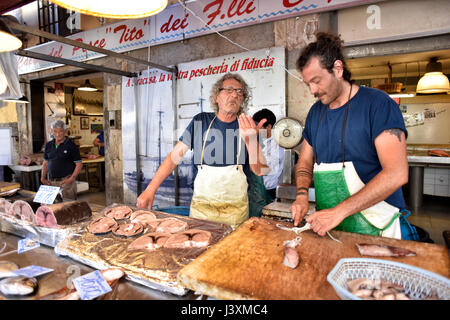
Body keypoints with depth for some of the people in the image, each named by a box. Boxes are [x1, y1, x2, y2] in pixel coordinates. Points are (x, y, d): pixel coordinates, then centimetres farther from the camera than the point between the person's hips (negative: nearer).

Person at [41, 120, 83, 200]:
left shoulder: (71, 145, -5)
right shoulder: (48, 145, 11)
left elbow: (79, 164, -7)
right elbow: (45, 163, 19)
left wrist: (71, 179, -15)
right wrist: (43, 178, 10)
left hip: (66, 181, -5)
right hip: (51, 181, 5)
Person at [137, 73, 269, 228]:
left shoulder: (248, 126, -3)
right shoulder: (200, 121, -2)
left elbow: (259, 170, -10)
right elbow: (174, 156, -2)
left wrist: (250, 139, -28)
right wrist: (150, 190, -7)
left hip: (236, 210, 0)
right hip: (201, 207, 0)